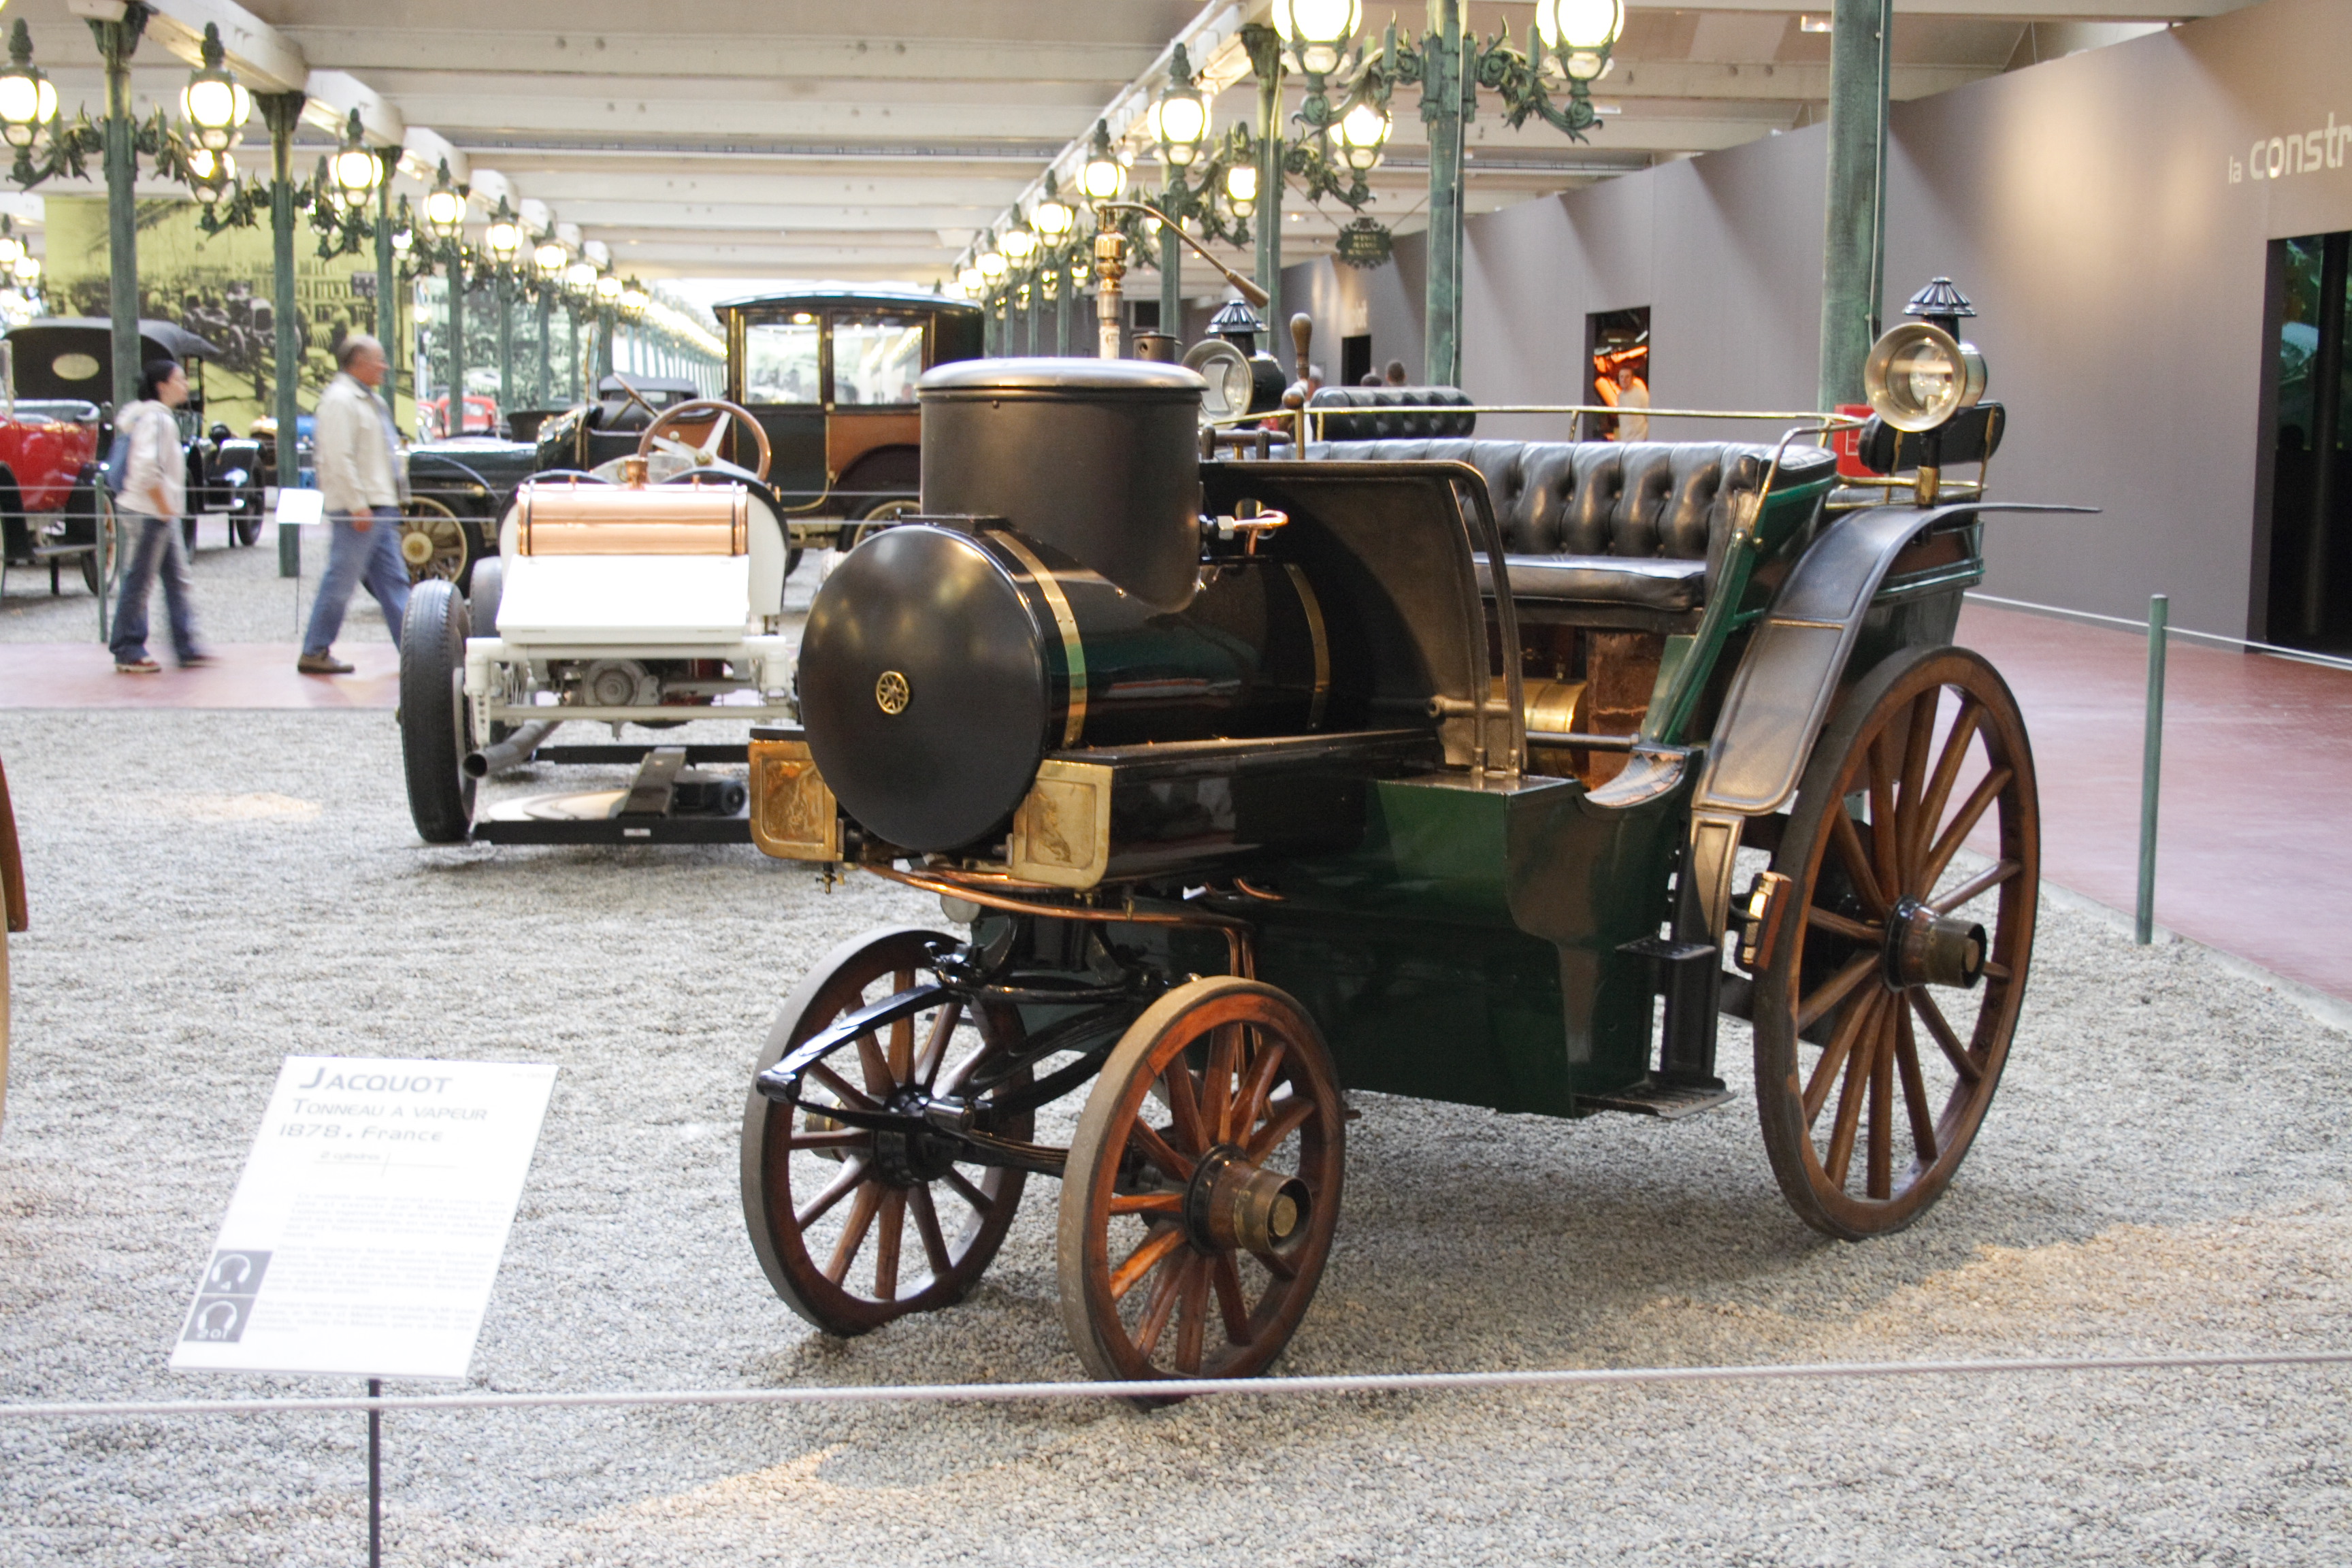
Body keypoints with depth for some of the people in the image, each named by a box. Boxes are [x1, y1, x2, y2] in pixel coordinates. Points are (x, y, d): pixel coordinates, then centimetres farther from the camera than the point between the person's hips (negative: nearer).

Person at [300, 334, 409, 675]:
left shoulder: (369, 400, 20)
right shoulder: (340, 399, -12)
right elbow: (339, 458, -20)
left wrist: (390, 503, 21)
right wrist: (357, 506, -23)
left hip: (381, 506, 10)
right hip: (359, 509, -10)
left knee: (393, 582, 9)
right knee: (340, 582, -5)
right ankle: (314, 653, 1)